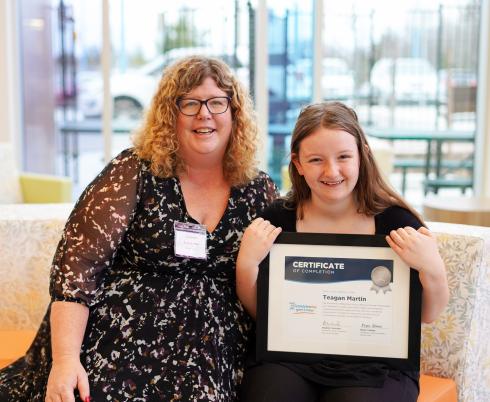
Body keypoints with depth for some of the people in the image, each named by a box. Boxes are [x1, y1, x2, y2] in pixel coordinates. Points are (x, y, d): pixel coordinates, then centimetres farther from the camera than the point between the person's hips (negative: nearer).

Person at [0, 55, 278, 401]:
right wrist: (65, 358, -19)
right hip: (121, 337, -1)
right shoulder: (134, 173, -2)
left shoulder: (260, 190, 7)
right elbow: (77, 263, -9)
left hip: (210, 351, 2)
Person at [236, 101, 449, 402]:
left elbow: (428, 316, 3)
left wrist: (432, 270, -17)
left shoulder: (395, 221, -5)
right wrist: (246, 264, -13)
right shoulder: (277, 220, -1)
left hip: (375, 365, -1)